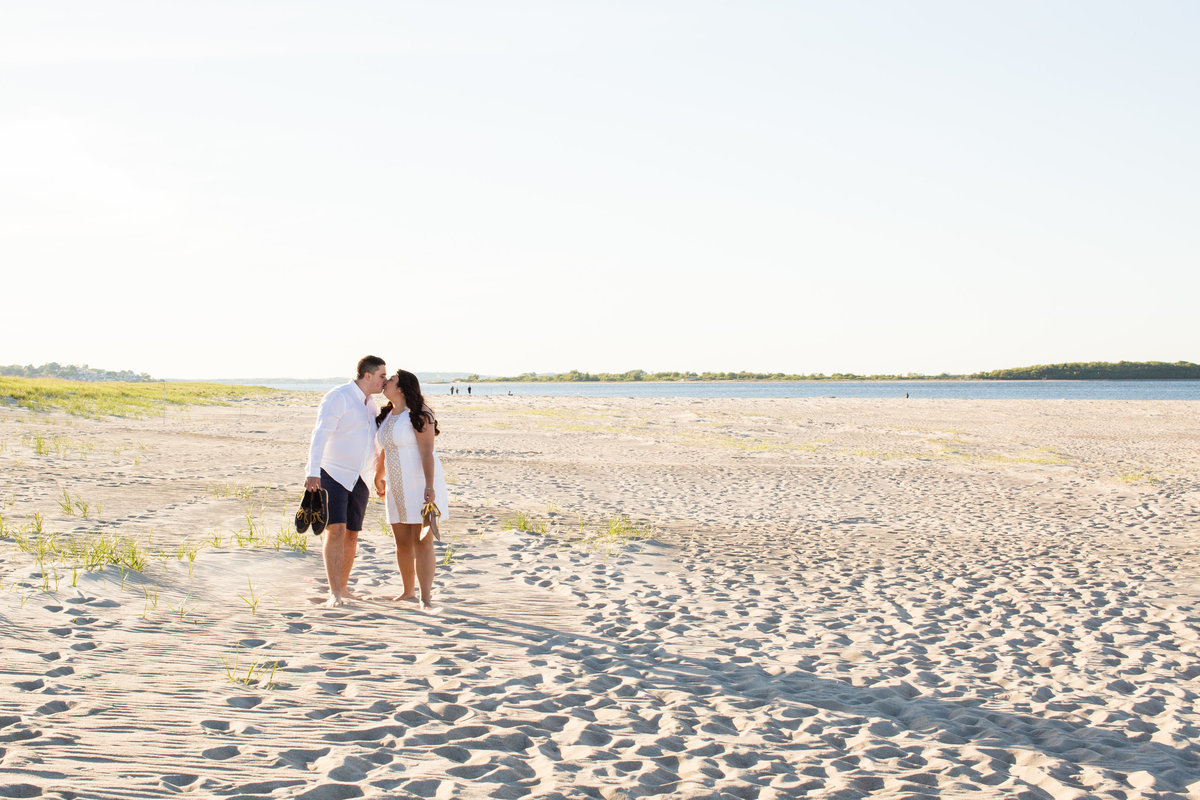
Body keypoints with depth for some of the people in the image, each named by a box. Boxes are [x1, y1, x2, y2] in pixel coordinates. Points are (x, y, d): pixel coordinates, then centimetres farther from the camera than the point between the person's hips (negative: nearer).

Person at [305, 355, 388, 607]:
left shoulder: (371, 405, 11)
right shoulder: (338, 397, -15)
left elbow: (379, 443, 22)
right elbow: (320, 435, -25)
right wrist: (313, 472, -36)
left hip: (358, 479, 7)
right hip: (331, 475, -7)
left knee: (351, 535, 8)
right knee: (336, 531, -17)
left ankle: (343, 589, 20)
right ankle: (334, 595, -18)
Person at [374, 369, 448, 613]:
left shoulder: (418, 415, -13)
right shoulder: (388, 415, 12)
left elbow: (427, 452, -20)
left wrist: (429, 486, -28)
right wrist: (378, 477, 34)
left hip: (421, 484, -8)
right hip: (397, 487, 8)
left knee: (422, 543, -9)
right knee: (402, 542, 10)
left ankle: (426, 599, -8)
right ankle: (408, 592, 23)